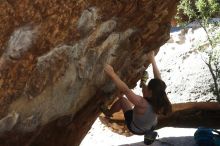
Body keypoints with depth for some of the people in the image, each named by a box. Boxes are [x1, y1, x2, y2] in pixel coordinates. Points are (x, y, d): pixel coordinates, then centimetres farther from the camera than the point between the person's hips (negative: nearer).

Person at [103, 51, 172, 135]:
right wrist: (152, 60, -8)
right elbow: (158, 79, -14)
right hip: (151, 126, 5)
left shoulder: (142, 104, -45)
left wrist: (112, 74, -42)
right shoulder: (159, 100, -27)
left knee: (122, 99, 10)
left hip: (135, 129, -5)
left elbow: (125, 89, -46)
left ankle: (108, 113, 36)